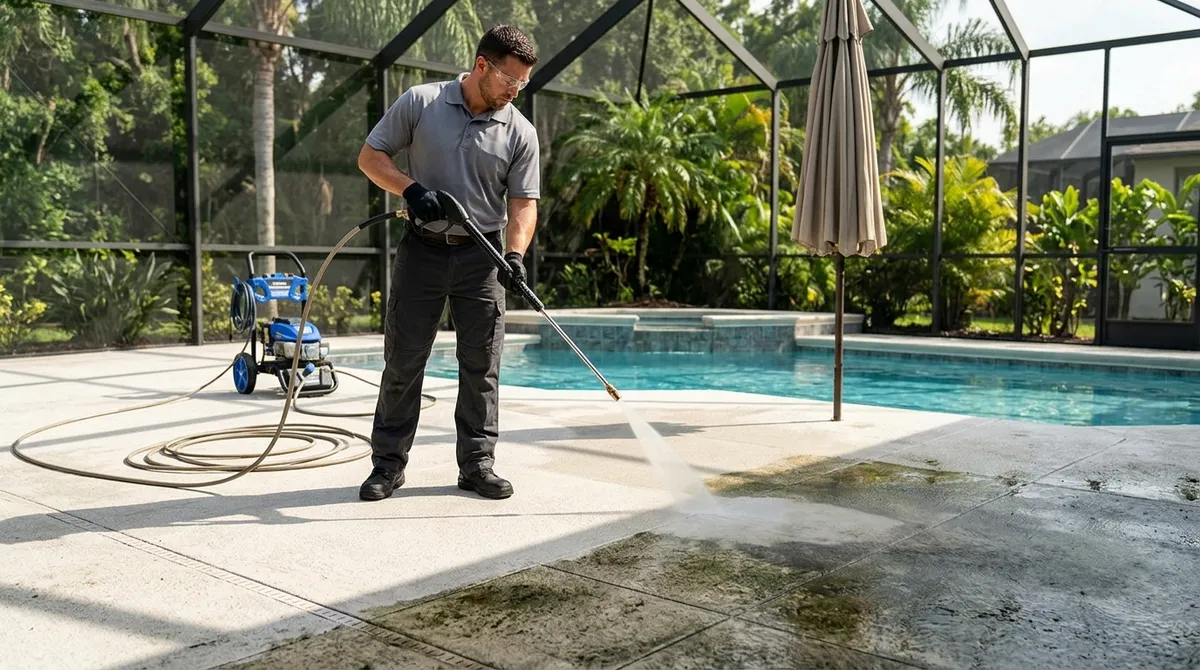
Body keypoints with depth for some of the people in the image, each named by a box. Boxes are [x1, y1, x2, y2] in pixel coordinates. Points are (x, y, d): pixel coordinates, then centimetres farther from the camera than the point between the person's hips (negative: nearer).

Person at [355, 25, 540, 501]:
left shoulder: (520, 132, 0)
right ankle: (388, 462, 15)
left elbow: (523, 202, -1)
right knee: (402, 360, 4)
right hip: (422, 249, -1)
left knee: (481, 364, 3)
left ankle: (477, 463, 14)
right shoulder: (419, 103, -2)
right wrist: (411, 188, -15)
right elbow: (370, 156, 2)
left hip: (482, 256, 1)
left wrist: (515, 253, -18)